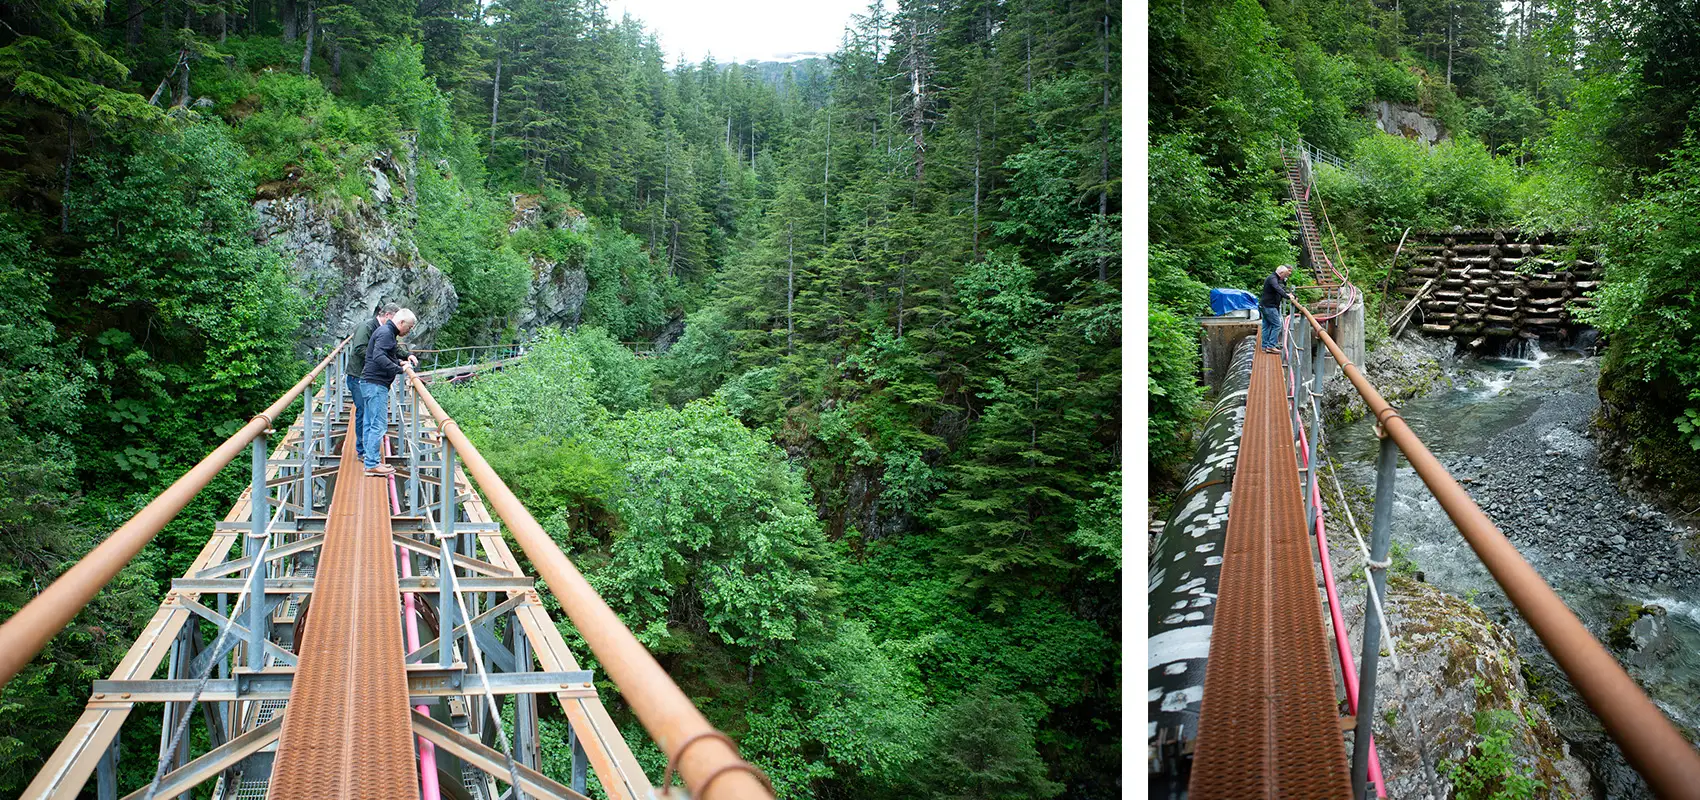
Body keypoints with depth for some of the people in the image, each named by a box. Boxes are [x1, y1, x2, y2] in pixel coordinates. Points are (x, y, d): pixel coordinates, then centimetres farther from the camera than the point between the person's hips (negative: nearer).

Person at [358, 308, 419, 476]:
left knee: (369, 422, 17)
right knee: (379, 424, -10)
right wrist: (400, 369, -30)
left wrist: (406, 357, 11)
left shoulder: (386, 332, 18)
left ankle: (366, 455, 27)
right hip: (375, 384, -11)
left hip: (370, 383, 11)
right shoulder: (385, 333, -15)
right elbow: (379, 357, -28)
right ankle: (372, 464, -9)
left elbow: (392, 354, 27)